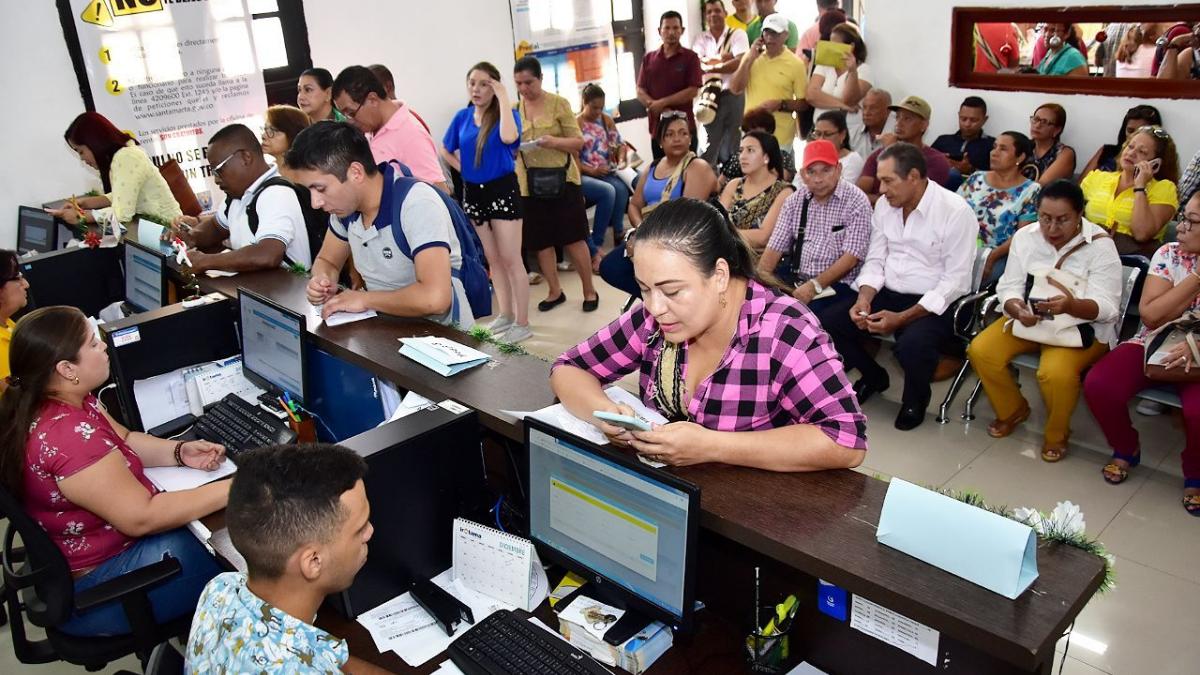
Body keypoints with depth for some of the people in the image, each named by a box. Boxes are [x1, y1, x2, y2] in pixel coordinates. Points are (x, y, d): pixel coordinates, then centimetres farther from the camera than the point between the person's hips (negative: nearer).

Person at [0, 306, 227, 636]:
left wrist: (180, 452, -8)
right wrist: (230, 490, -27)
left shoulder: (66, 401, -3)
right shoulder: (69, 435, -34)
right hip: (93, 590, -10)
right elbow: (140, 517, -31)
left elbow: (124, 440, 9)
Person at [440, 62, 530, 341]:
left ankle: (522, 323, 2)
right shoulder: (462, 117, 6)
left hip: (502, 190, -5)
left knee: (510, 259, -4)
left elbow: (508, 137, -31)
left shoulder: (507, 114, -7)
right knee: (492, 259, 14)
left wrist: (503, 98, -23)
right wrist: (463, 169, 4)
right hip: (473, 192, 6)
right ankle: (505, 314, 26)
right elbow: (446, 150, 19)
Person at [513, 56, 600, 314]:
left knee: (573, 238, 1)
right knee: (541, 241, 8)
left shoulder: (558, 103, -4)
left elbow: (578, 142, -3)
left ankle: (589, 291, 15)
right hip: (529, 183, 3)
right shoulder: (513, 109, 6)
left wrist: (554, 141, -21)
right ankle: (554, 291, 23)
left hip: (562, 179, -3)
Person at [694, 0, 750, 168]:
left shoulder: (737, 34, 2)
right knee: (710, 144, 6)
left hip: (733, 95, -2)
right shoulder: (701, 38, 9)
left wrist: (712, 67, -10)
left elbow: (740, 62, -13)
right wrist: (724, 57, -10)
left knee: (732, 144, 6)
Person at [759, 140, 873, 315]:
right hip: (797, 279, 5)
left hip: (838, 284, -5)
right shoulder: (795, 200, 8)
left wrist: (815, 285, -22)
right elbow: (775, 248, 6)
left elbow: (851, 257, -14)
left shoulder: (856, 201, -7)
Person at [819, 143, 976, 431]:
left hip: (932, 304, -6)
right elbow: (875, 260, 9)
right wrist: (864, 298, -12)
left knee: (912, 344, -36)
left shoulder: (955, 211, -15)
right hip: (887, 293, 6)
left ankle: (915, 398, 2)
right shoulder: (885, 205, 4)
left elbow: (955, 281, -16)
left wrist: (902, 318, -23)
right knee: (827, 321, -11)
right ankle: (874, 376, 17)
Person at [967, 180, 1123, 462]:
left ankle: (1056, 435, 0)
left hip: (1083, 325, -5)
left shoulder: (1100, 245, -15)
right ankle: (1012, 410, 11)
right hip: (1028, 318, 5)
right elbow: (1009, 288, -4)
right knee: (981, 351, -17)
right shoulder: (1024, 236, -3)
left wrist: (1072, 306, -43)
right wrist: (1016, 308, -29)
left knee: (1056, 372, -32)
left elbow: (1107, 307, -21)